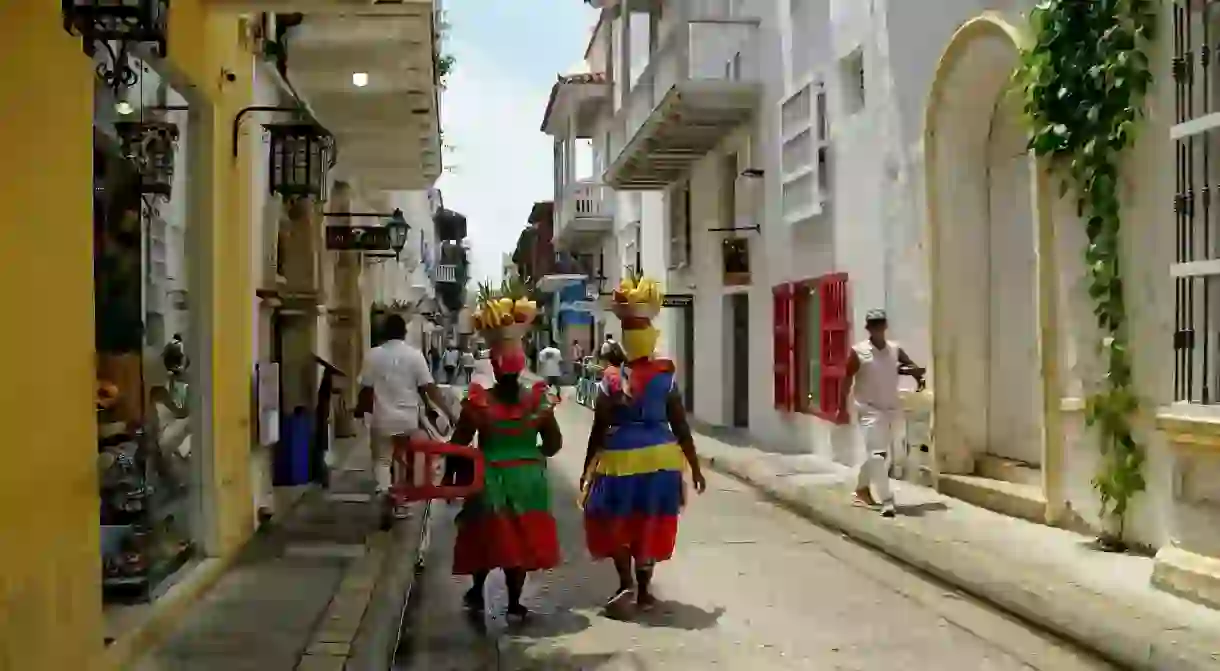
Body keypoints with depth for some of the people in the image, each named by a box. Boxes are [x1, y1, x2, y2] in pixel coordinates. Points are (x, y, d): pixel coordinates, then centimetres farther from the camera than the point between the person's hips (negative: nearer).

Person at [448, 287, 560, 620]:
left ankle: (477, 592, 31)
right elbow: (554, 443, -1)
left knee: (487, 536, 17)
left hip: (488, 478, -1)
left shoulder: (477, 402, -13)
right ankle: (514, 603, 17)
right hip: (527, 478, 1)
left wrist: (456, 476, 4)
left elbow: (458, 446, -9)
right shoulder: (539, 400, -7)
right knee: (520, 537, 12)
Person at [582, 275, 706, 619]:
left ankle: (627, 584, -2)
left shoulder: (611, 380, -8)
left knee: (616, 524, 13)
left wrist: (588, 469, 6)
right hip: (660, 459, 2)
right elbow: (681, 426, -3)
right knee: (649, 525, 15)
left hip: (621, 459, -2)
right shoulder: (667, 377, -5)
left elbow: (598, 431, -5)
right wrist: (694, 467, 5)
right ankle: (643, 590, 22)